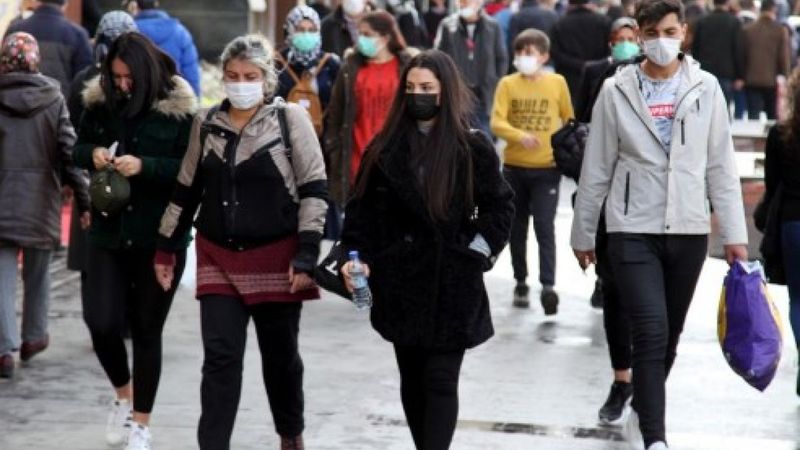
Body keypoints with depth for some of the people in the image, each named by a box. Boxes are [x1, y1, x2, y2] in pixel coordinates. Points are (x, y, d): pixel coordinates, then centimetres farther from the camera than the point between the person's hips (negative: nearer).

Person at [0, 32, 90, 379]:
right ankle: (33, 337, 31)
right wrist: (83, 200, 1)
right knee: (37, 272, 18)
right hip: (41, 199, 1)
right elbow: (68, 152, -5)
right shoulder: (53, 99, -4)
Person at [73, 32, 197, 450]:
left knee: (147, 330, 6)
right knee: (101, 322, -6)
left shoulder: (179, 109, -10)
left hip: (160, 238, -3)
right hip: (108, 231, 3)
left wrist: (145, 166, -24)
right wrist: (92, 154, -10)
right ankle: (123, 392, 24)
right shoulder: (99, 102, 1)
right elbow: (79, 148, 13)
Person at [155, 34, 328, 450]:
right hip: (218, 258, 2)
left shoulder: (290, 118, -6)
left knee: (280, 354, 12)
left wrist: (306, 255, -13)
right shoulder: (207, 123, 5)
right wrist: (166, 248, 13)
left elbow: (314, 190, -7)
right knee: (220, 357, -4)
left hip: (277, 257, -2)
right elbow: (186, 190, 14)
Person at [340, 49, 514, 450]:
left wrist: (479, 250, -5)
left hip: (453, 284, -3)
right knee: (412, 379, 11)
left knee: (440, 380, -6)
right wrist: (355, 257, -7)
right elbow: (364, 208, 3)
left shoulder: (473, 147, -2)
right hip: (402, 281, 3)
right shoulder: (386, 146, 3)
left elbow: (500, 205, 5)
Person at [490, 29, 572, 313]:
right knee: (517, 228, 12)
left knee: (545, 227, -12)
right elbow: (496, 122, -12)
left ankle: (548, 286, -16)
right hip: (514, 167, 2)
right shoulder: (507, 84, -1)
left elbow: (569, 120, 9)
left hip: (547, 168, -2)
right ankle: (521, 283, 24)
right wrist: (520, 135, -29)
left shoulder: (557, 83, -1)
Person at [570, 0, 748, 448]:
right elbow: (597, 169, 3)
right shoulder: (617, 90, -2)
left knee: (670, 335, 13)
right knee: (651, 332, -14)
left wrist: (734, 233, 2)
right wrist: (584, 233, 7)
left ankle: (644, 412, 35)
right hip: (633, 230, -2)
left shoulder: (706, 88, 1)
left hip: (689, 230, 2)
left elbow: (721, 167, 4)